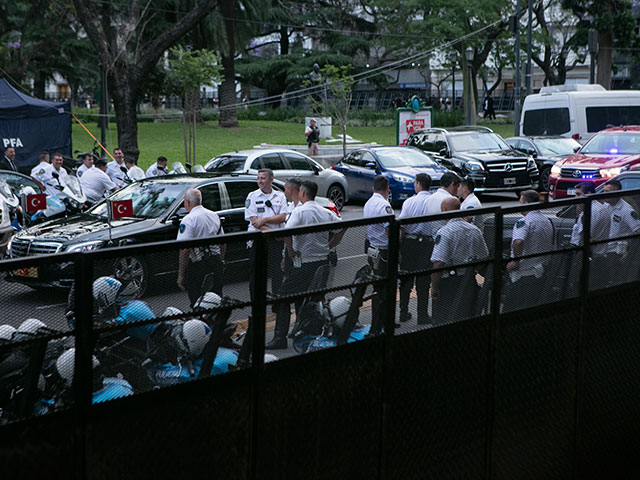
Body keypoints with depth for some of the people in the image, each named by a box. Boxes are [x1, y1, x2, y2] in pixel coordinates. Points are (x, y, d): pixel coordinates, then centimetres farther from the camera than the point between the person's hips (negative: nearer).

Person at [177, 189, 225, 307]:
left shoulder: (189, 220, -12)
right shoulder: (214, 215, 11)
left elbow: (185, 249, -19)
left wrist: (181, 275, -17)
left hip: (198, 264, -7)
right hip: (216, 261, 7)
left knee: (196, 302, 0)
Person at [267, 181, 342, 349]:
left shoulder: (299, 211, -11)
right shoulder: (326, 212, 8)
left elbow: (287, 232, -26)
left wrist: (291, 250, -12)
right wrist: (330, 244, 15)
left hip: (304, 264, -6)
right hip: (324, 261, 7)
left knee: (283, 297, -1)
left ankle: (280, 338, -4)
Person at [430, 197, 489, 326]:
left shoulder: (444, 232, -16)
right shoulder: (475, 230, 4)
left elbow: (439, 263, -22)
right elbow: (483, 258, 13)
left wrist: (434, 287, -16)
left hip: (448, 282, -6)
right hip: (469, 281, 6)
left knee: (442, 321, 3)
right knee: (468, 319, 16)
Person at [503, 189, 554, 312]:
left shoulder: (524, 222, -17)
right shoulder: (548, 221, 12)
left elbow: (518, 242, -36)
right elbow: (551, 248, 21)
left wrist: (515, 261, -24)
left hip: (523, 275, -8)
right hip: (541, 274, 8)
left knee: (511, 310, 0)